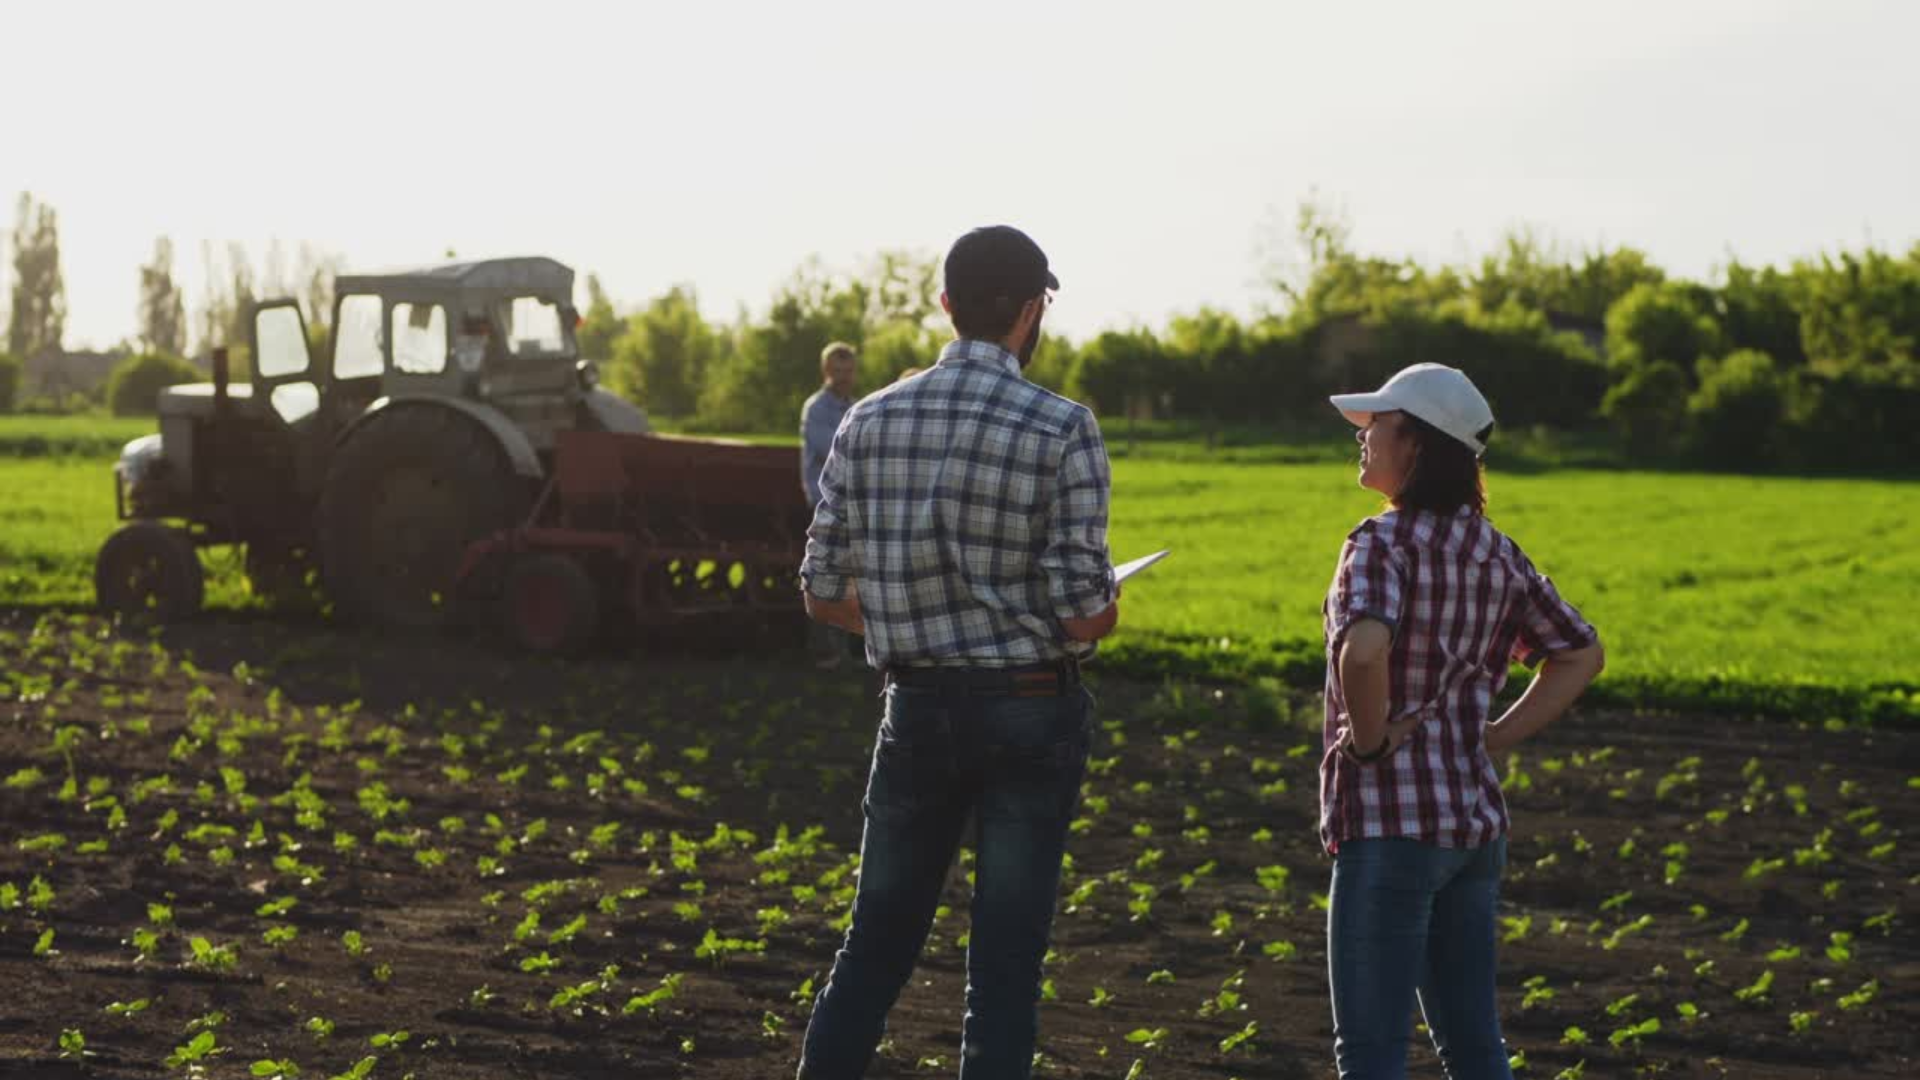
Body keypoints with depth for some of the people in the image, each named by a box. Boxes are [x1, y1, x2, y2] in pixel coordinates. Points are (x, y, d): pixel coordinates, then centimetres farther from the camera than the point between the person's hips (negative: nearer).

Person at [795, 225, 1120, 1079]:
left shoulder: (869, 421, -1)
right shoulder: (1062, 430, -13)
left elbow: (823, 592, 2)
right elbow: (1083, 614, -16)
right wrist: (1104, 609, 8)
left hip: (917, 709, 3)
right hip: (1030, 715, -3)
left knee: (875, 945, 15)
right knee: (1004, 966, 5)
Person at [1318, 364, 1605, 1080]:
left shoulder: (1383, 543, -14)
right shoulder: (1495, 554, 9)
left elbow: (1364, 649, -33)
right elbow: (1582, 654, 18)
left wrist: (1368, 739, -16)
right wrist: (1495, 739, 12)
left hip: (1389, 824, -8)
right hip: (1476, 817, 8)